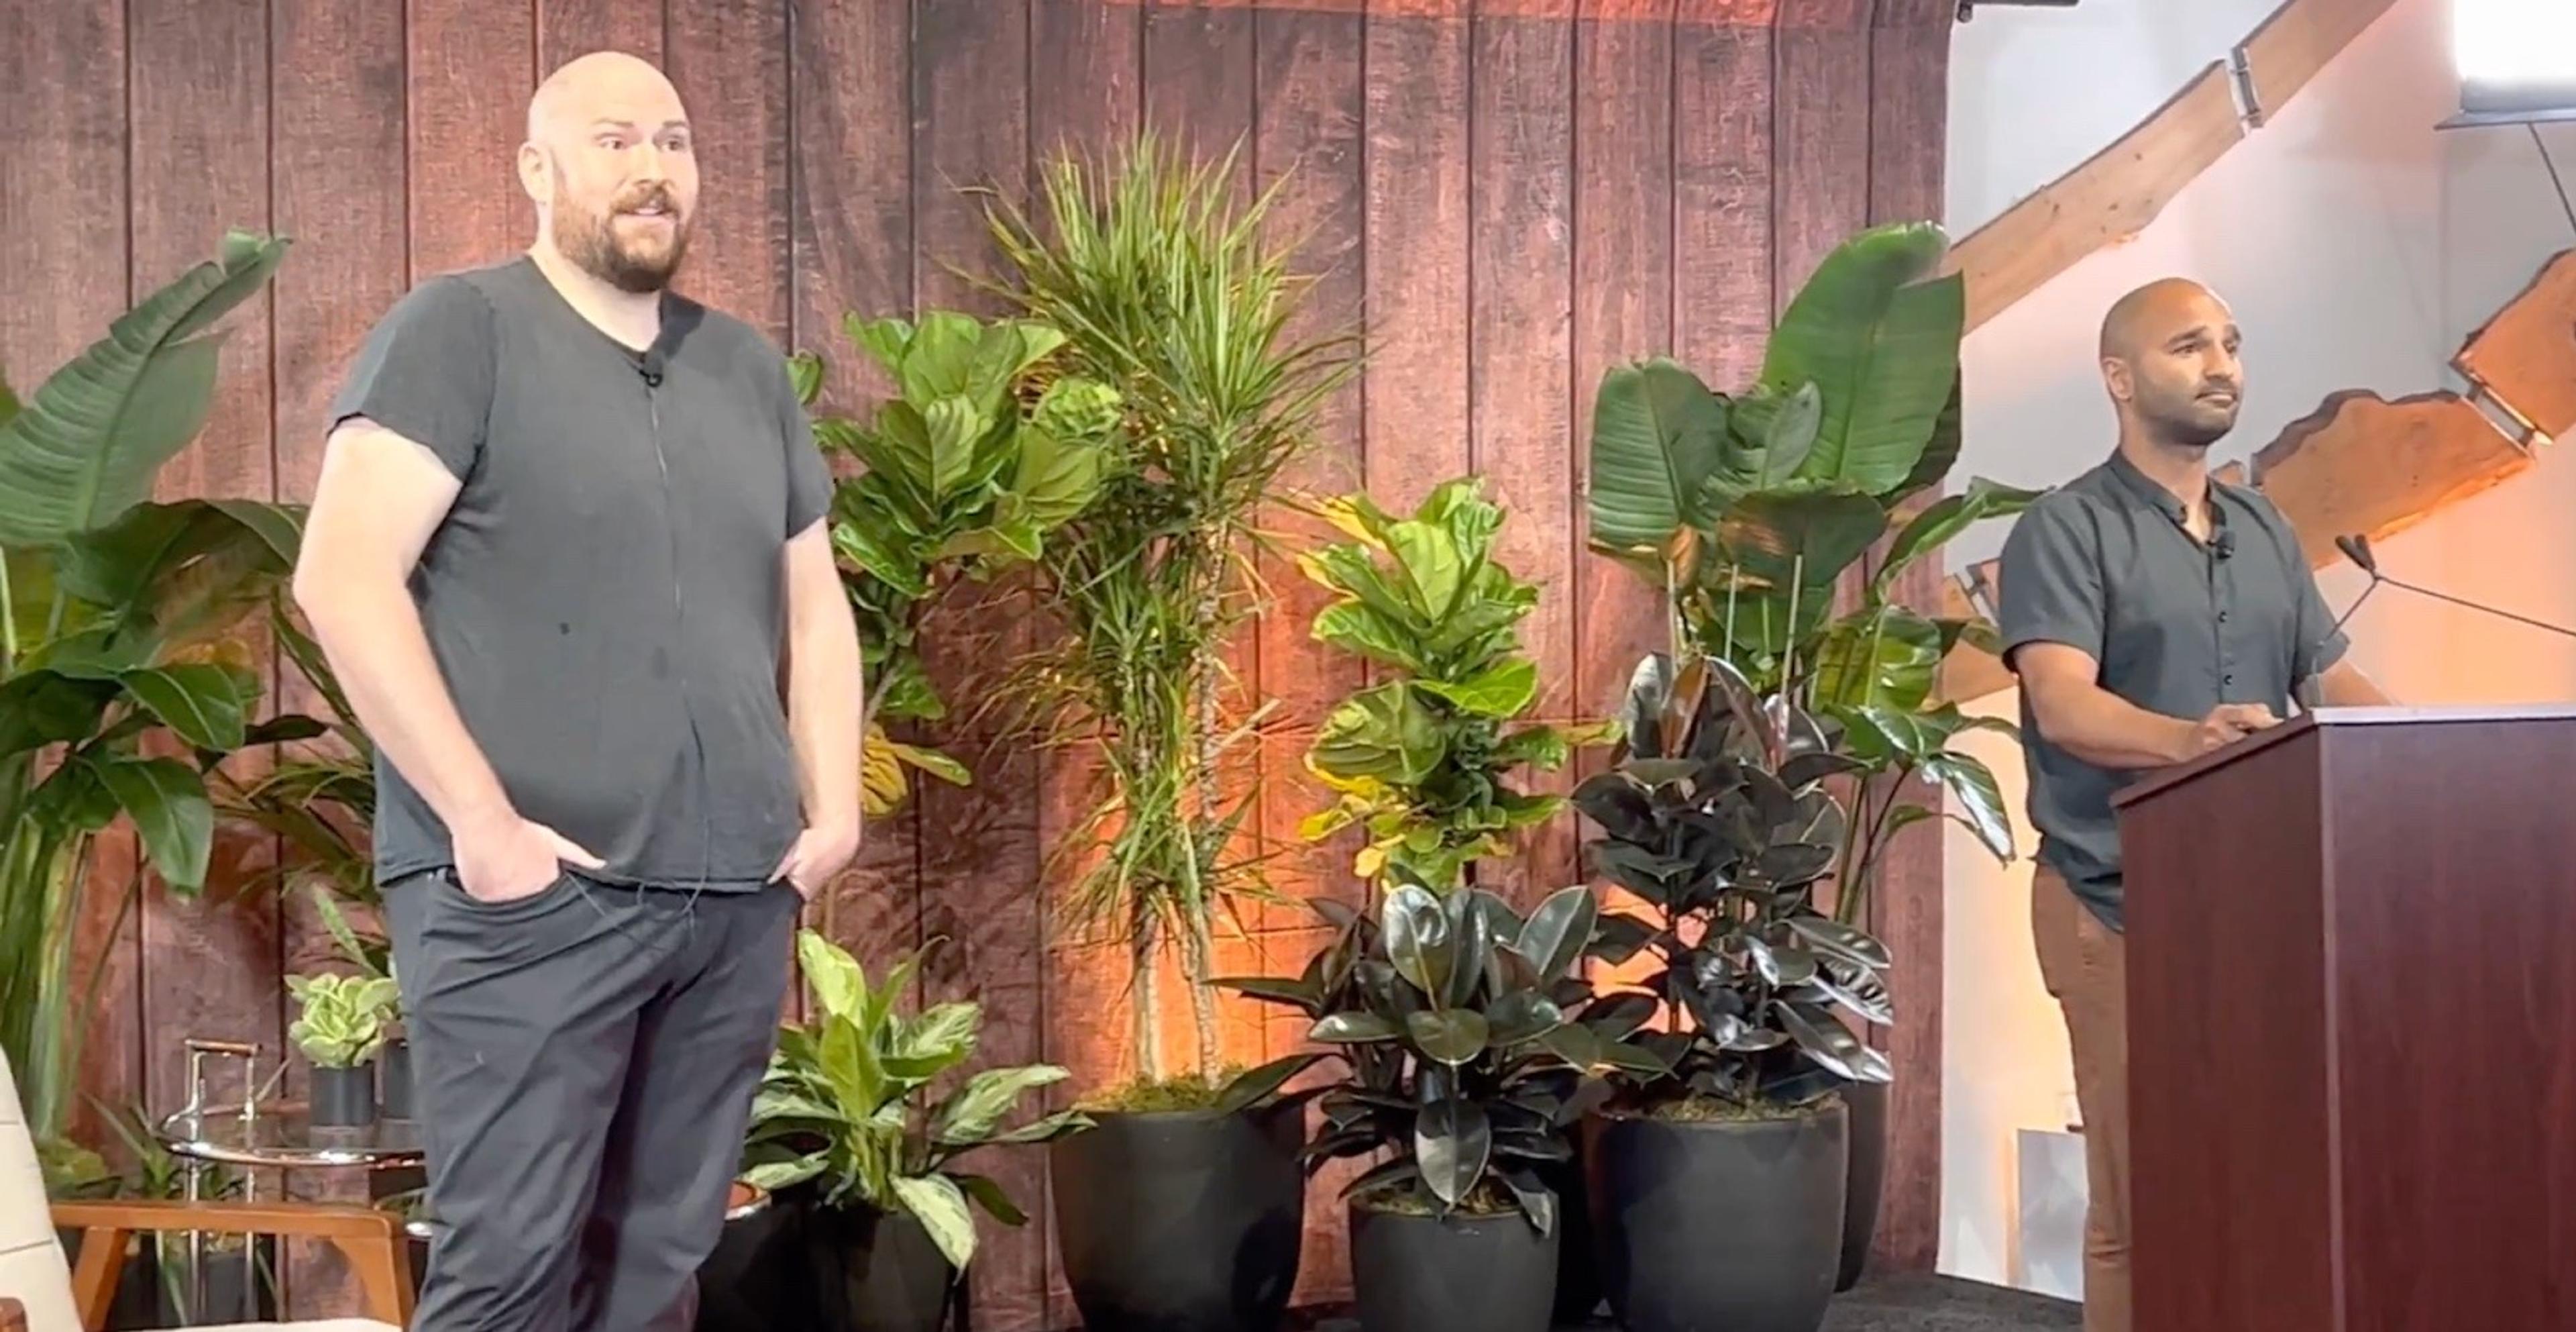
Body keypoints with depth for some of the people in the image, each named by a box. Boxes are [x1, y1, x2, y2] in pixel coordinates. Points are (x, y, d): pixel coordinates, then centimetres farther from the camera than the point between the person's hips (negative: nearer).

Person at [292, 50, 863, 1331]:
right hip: (534, 895, -6)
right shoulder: (460, 329, -2)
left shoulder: (748, 369, 18)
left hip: (738, 898, 6)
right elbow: (341, 578, -12)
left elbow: (814, 604, 24)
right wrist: (480, 815, -16)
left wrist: (833, 804, 10)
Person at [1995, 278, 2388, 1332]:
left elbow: (2333, 681, 16)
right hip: (2122, 905, -6)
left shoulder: (2266, 531, 16)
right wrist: (2188, 739, -38)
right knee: (2145, 1205, -5)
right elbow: (2065, 706, -18)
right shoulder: (2066, 530, -5)